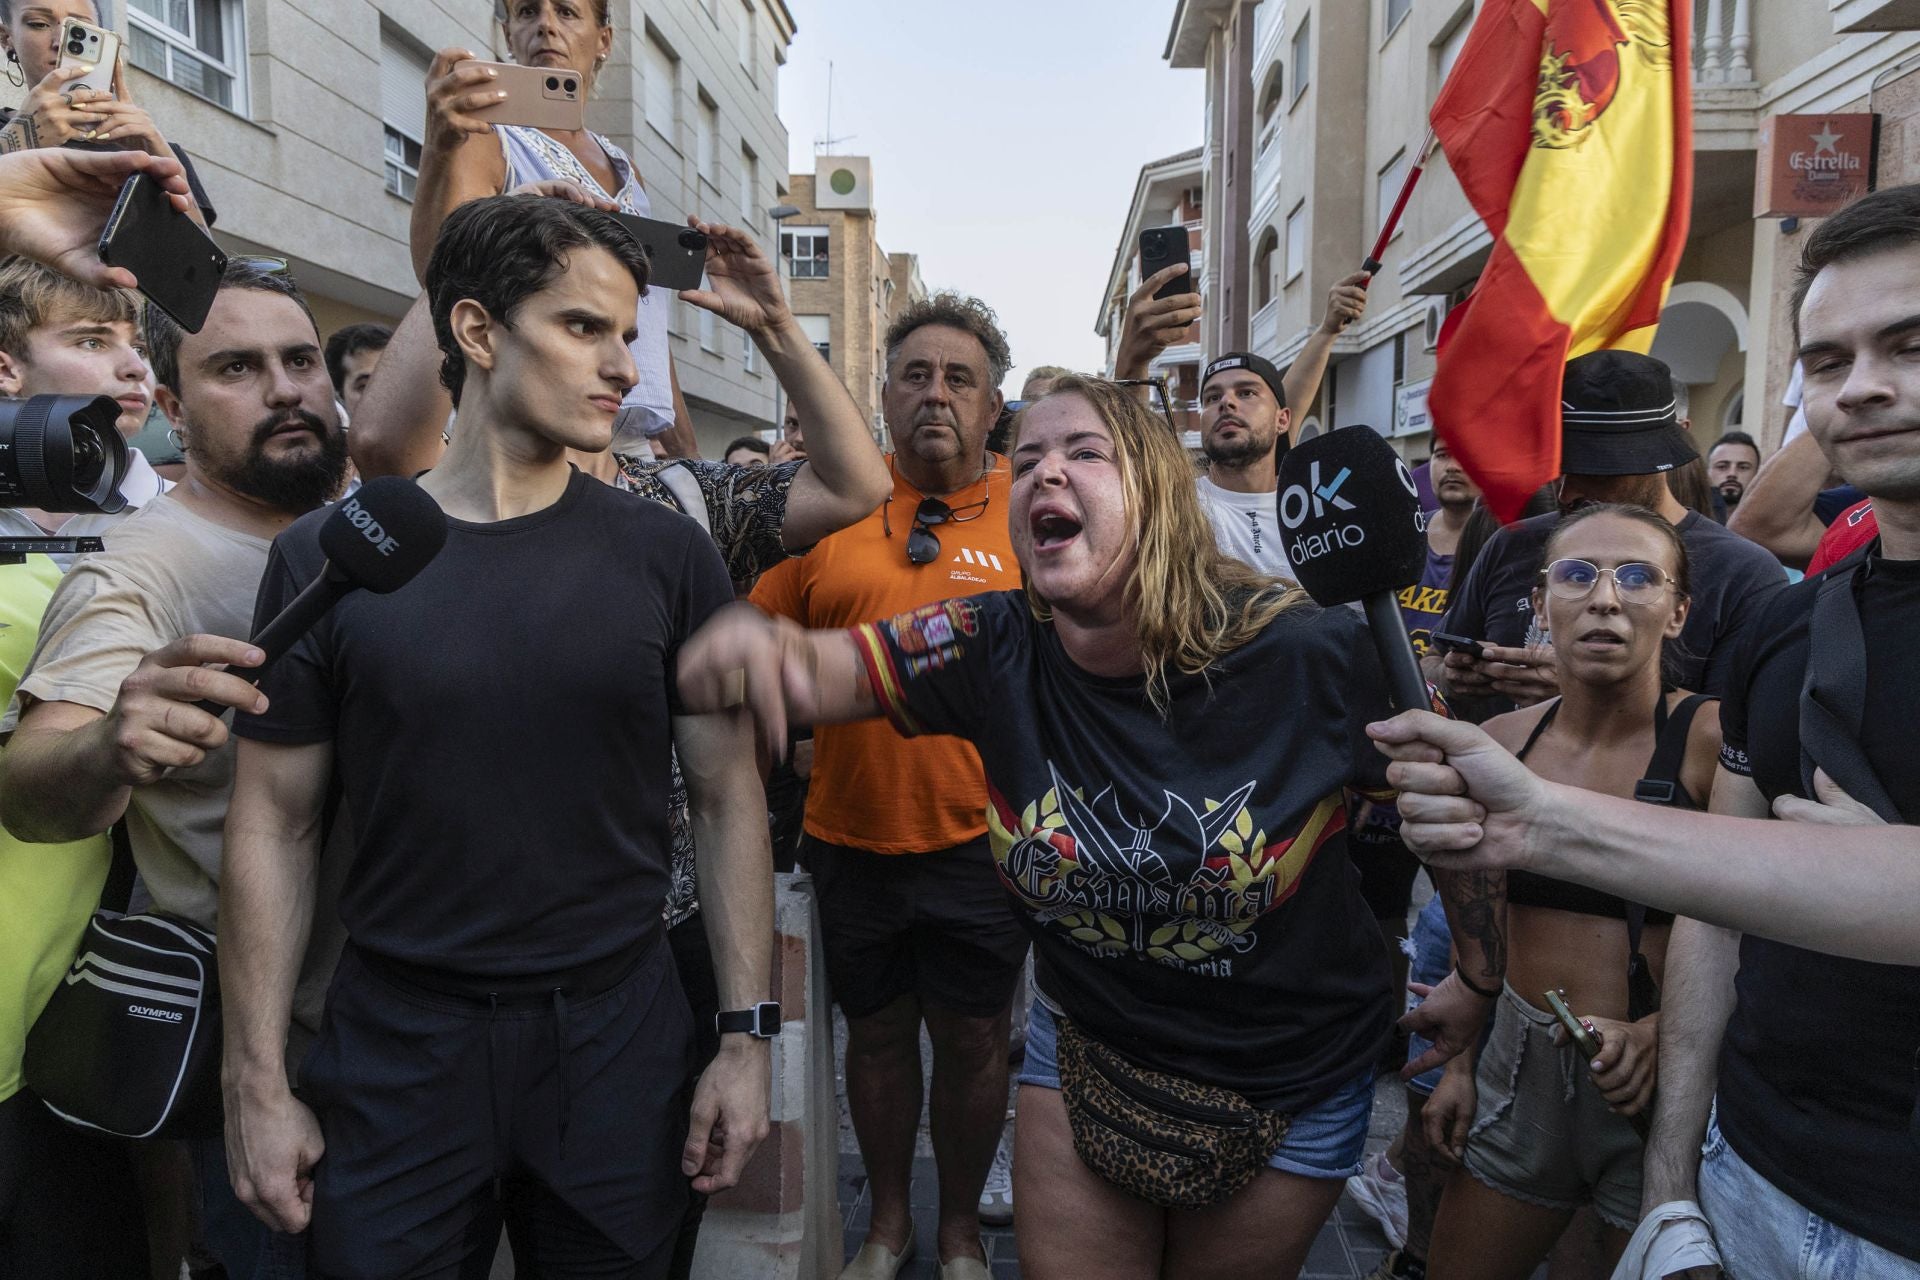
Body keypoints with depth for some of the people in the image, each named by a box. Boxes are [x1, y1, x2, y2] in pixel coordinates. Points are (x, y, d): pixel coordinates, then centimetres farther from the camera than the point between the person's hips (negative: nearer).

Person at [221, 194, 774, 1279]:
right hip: (395, 1047, 0)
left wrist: (748, 1036, -5)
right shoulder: (329, 556, -4)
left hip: (618, 1035, 1)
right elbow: (275, 821, 0)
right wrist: (257, 1081, 0)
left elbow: (728, 796, -2)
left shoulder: (668, 556, -4)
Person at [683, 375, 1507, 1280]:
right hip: (1086, 1047, 1)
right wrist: (755, 646, -48)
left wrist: (1478, 990, -5)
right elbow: (813, 670, -25)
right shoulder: (998, 652, -17)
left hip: (1292, 1090, -1)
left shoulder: (1305, 656, -24)